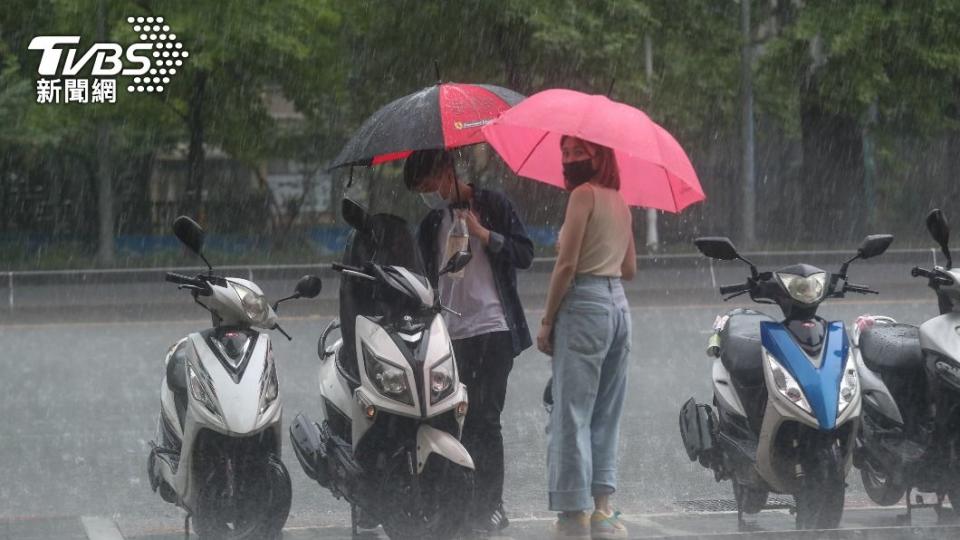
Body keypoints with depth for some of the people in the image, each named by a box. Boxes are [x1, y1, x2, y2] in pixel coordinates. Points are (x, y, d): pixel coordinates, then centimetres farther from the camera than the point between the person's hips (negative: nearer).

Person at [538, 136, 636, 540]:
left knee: (571, 414, -6)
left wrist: (547, 321, -9)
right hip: (619, 306, 8)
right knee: (605, 415, 11)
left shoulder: (584, 194, -9)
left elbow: (566, 264, -14)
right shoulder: (620, 201, 14)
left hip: (585, 305, -8)